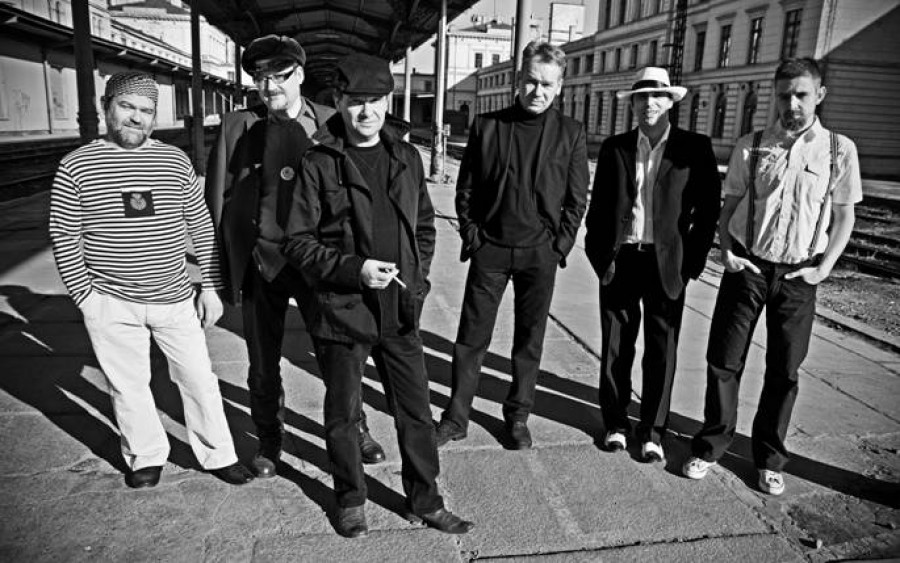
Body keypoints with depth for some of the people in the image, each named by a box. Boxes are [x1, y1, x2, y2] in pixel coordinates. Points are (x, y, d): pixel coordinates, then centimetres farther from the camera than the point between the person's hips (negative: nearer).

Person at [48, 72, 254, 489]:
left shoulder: (175, 161, 3)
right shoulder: (77, 166, -2)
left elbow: (202, 226, 6)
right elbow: (63, 236, 0)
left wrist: (211, 286, 2)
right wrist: (85, 295, -5)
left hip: (175, 299, 1)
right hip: (110, 305, -1)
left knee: (199, 380, 7)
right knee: (128, 387, 12)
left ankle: (217, 456, 25)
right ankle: (145, 457, 33)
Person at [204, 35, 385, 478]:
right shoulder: (236, 127, 1)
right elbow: (217, 200, 3)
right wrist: (224, 267, 2)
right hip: (260, 263, 1)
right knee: (263, 364, 13)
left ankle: (354, 429, 33)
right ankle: (269, 442, 35)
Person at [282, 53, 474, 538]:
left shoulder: (406, 158, 7)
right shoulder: (319, 164, -7)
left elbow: (424, 225, 16)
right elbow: (297, 241, -8)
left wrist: (417, 277, 4)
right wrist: (355, 269, -19)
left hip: (400, 313, 4)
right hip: (341, 313, -3)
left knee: (416, 412, 12)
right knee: (342, 415, 14)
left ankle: (425, 502, 32)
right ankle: (350, 501, 37)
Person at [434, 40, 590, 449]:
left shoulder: (571, 133, 2)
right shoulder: (486, 126, 2)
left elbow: (577, 198, 4)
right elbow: (465, 188, 5)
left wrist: (560, 244, -3)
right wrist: (471, 235, -2)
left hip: (540, 254, 1)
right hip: (490, 249, 0)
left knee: (529, 340, 11)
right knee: (471, 338, 4)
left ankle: (518, 415, 28)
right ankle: (456, 418, 18)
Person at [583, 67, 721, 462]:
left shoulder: (694, 148, 1)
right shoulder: (614, 148, 8)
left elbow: (708, 209, 0)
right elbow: (598, 206, 9)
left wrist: (691, 262, -5)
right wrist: (601, 257, 1)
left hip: (666, 265, -1)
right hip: (620, 262, 2)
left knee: (662, 352, 5)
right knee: (615, 348, 9)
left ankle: (653, 432, 20)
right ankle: (615, 424, 25)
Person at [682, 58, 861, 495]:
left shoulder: (839, 150, 0)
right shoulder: (750, 147, 1)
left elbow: (844, 216, 3)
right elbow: (729, 205, 7)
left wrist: (823, 267, -6)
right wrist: (726, 250, -6)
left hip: (799, 276, 0)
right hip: (747, 268, 0)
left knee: (784, 372, 9)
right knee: (723, 361, 4)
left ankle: (769, 459, 26)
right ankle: (711, 446, 21)